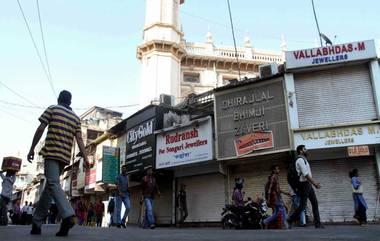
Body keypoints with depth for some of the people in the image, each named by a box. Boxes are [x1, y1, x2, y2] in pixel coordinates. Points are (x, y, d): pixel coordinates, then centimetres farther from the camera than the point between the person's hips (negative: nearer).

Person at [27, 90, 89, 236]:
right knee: (49, 186, 12)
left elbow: (40, 129, -1)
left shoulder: (52, 109, 6)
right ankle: (37, 223, 16)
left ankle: (68, 216, -35)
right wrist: (85, 158, -1)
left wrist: (32, 149, 5)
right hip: (65, 156, 5)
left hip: (51, 152, -5)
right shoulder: (75, 118, 16)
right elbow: (79, 139, 5)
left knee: (53, 184, -15)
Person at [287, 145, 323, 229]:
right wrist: (314, 183, -20)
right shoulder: (300, 160, -13)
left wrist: (314, 183, 12)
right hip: (304, 185, -10)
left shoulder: (304, 160, 18)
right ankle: (290, 221, 5)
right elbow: (305, 174, -21)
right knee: (302, 205, -6)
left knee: (315, 203, 7)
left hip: (308, 184, 10)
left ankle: (317, 224, 11)